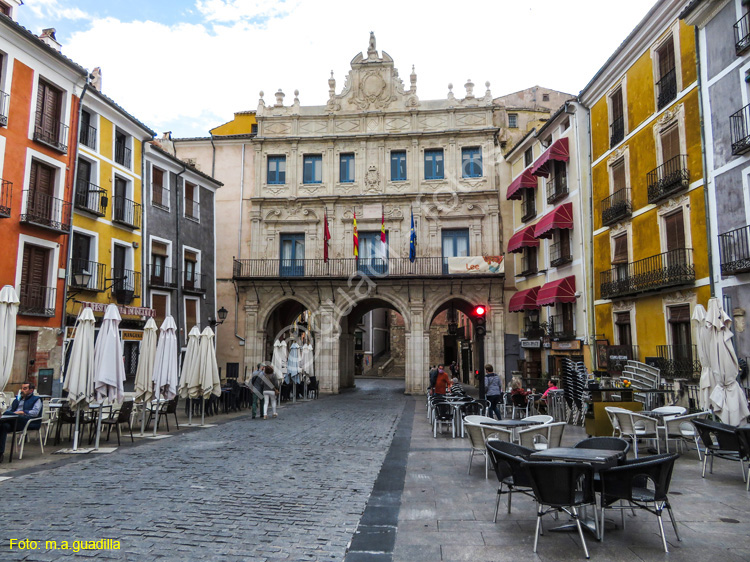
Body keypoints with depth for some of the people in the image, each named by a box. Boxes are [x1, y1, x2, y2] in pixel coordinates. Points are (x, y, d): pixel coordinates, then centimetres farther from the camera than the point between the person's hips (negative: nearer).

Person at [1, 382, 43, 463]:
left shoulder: (36, 399, 18)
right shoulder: (17, 400, 38)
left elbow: (35, 412, -1)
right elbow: (8, 411, 26)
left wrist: (22, 412, -15)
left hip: (28, 422, -5)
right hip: (13, 421, 5)